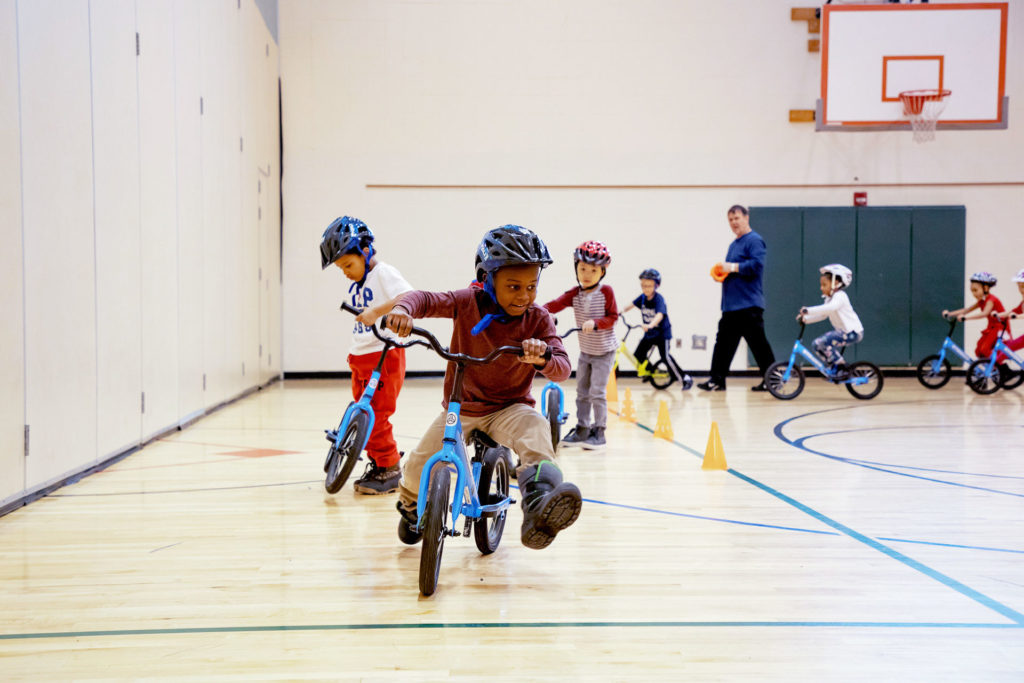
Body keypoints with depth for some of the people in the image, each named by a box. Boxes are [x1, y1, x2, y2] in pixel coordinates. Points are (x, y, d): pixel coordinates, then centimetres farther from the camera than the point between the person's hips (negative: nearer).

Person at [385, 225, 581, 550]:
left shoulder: (537, 319, -9)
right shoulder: (469, 303, -9)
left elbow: (563, 368, -17)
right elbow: (427, 299, -16)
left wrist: (542, 358, -41)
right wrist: (403, 309, -40)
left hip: (509, 408, -1)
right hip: (460, 408, 1)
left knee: (535, 429, -35)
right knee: (418, 469, -6)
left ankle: (539, 509, -51)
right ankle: (411, 505, 32)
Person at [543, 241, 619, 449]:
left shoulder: (606, 292, -13)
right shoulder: (575, 294, -4)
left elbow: (612, 317, -12)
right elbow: (556, 304, -16)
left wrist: (595, 322, -30)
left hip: (604, 352, -5)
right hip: (585, 351, 5)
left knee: (597, 392, -7)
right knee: (581, 391, 10)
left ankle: (599, 432, 3)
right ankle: (582, 430, 20)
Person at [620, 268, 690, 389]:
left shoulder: (658, 299, -23)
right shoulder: (643, 297, -3)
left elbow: (660, 315, -39)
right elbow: (633, 304, 14)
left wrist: (650, 325, -55)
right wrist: (622, 311, -1)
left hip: (662, 332, -7)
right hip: (649, 334, 7)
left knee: (665, 356, -18)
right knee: (638, 355, 5)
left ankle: (685, 379, -11)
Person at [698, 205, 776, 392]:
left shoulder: (754, 241, -8)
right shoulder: (734, 245, 21)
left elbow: (757, 265, -22)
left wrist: (732, 267, -16)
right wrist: (721, 272, 9)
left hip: (748, 305, -10)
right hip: (731, 305, 10)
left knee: (757, 342, -6)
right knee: (723, 341, 8)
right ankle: (717, 380, 11)